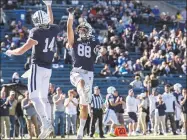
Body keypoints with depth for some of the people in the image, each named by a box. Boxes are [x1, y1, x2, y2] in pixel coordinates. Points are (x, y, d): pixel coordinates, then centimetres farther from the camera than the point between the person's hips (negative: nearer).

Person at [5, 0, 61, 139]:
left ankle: (45, 123, -24)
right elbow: (51, 22, 29)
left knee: (34, 96, -10)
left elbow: (22, 50, -14)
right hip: (48, 69, 7)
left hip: (38, 67, -7)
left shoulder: (37, 33, -15)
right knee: (44, 97, 14)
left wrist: (10, 52, 5)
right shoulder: (54, 30, 2)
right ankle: (49, 123, 9)